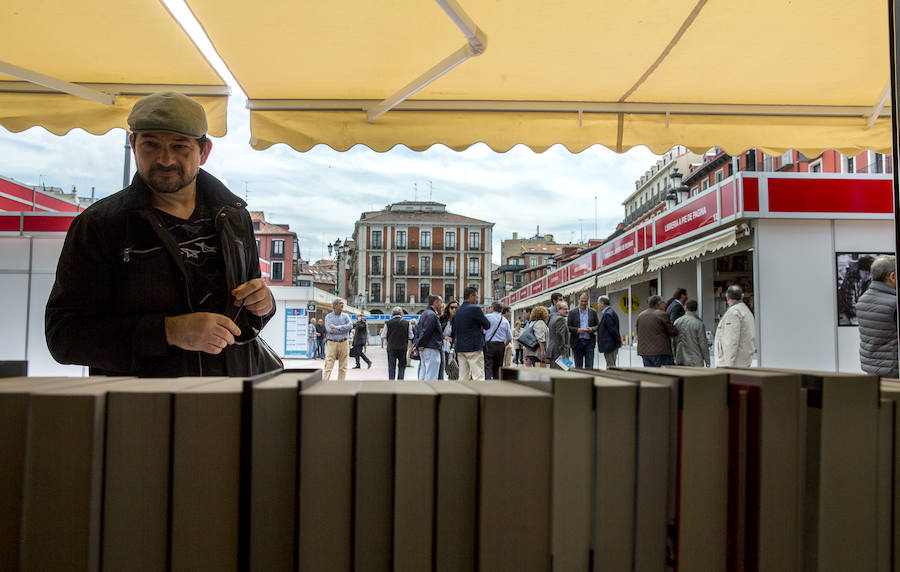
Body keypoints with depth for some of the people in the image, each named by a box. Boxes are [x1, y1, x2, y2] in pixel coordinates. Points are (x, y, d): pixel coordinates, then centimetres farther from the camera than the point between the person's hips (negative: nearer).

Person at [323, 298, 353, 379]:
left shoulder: (345, 316, 9)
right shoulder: (328, 316, 3)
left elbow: (350, 326, -10)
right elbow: (329, 329, -13)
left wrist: (336, 327, -14)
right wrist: (343, 329, -8)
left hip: (343, 343, 3)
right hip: (332, 343, -3)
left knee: (343, 367, 6)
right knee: (328, 366, -6)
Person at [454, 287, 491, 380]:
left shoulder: (457, 311, 13)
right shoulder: (475, 309, -11)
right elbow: (487, 325, -6)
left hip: (460, 348, 7)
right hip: (474, 348, -7)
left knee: (463, 378, 9)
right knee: (478, 377, -6)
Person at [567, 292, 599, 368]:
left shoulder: (593, 312, 8)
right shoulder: (572, 313, 4)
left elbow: (598, 325, 9)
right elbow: (568, 327, 0)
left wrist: (592, 329, -12)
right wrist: (577, 330, -15)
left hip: (589, 342, 1)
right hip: (577, 343, 0)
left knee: (589, 367, -2)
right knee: (578, 367, 6)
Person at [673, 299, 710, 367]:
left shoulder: (677, 322, 4)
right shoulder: (699, 323, -9)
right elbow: (703, 344, -8)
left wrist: (675, 358, 20)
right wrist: (707, 362, -1)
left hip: (681, 360, 5)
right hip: (696, 361, -4)